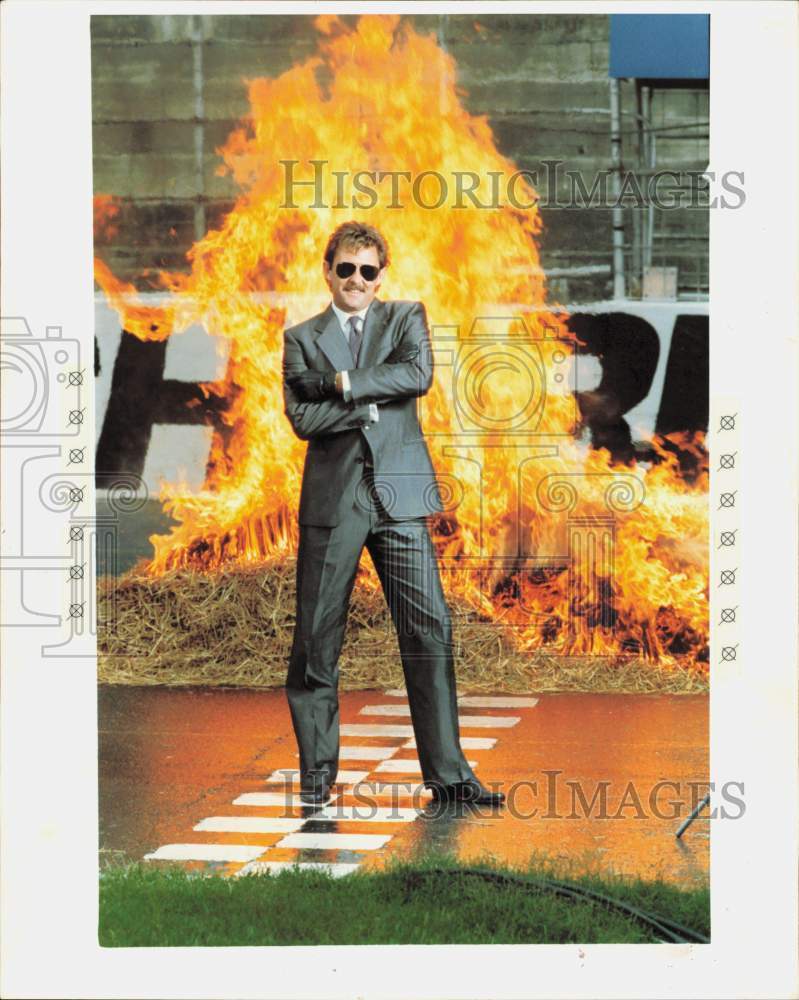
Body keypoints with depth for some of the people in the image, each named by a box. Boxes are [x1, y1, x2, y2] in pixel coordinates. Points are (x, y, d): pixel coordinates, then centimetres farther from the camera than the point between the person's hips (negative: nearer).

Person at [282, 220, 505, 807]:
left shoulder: (406, 318, 12)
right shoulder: (302, 339, 10)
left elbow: (419, 374, -9)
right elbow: (302, 418, -4)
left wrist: (342, 383, -8)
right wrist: (373, 398, -9)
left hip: (399, 495, 0)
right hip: (332, 499, 0)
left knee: (430, 631, -3)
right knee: (317, 639, 1)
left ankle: (447, 773, 2)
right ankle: (317, 771, 13)